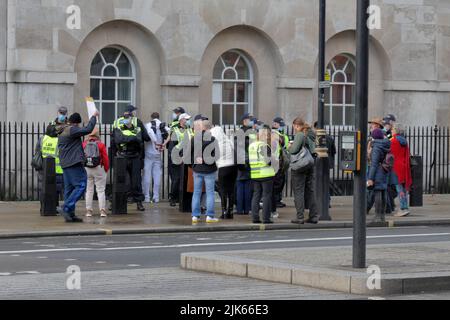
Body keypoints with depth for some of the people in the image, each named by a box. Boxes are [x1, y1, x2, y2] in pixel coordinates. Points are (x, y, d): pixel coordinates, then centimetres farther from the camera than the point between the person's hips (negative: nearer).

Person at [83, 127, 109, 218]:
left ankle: (89, 210, 8)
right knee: (101, 190, 2)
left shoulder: (84, 144, 0)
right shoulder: (101, 145, -6)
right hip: (98, 169, -2)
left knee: (89, 190, 10)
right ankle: (102, 210, -4)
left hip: (86, 169, 2)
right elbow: (105, 158, -5)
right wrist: (106, 169, 8)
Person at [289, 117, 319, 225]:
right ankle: (314, 216, 14)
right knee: (310, 191, 13)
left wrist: (291, 146, 3)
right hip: (311, 166, 7)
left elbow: (294, 150, -20)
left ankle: (300, 217, -2)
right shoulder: (311, 135, 10)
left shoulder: (300, 135, -14)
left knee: (299, 191, -1)